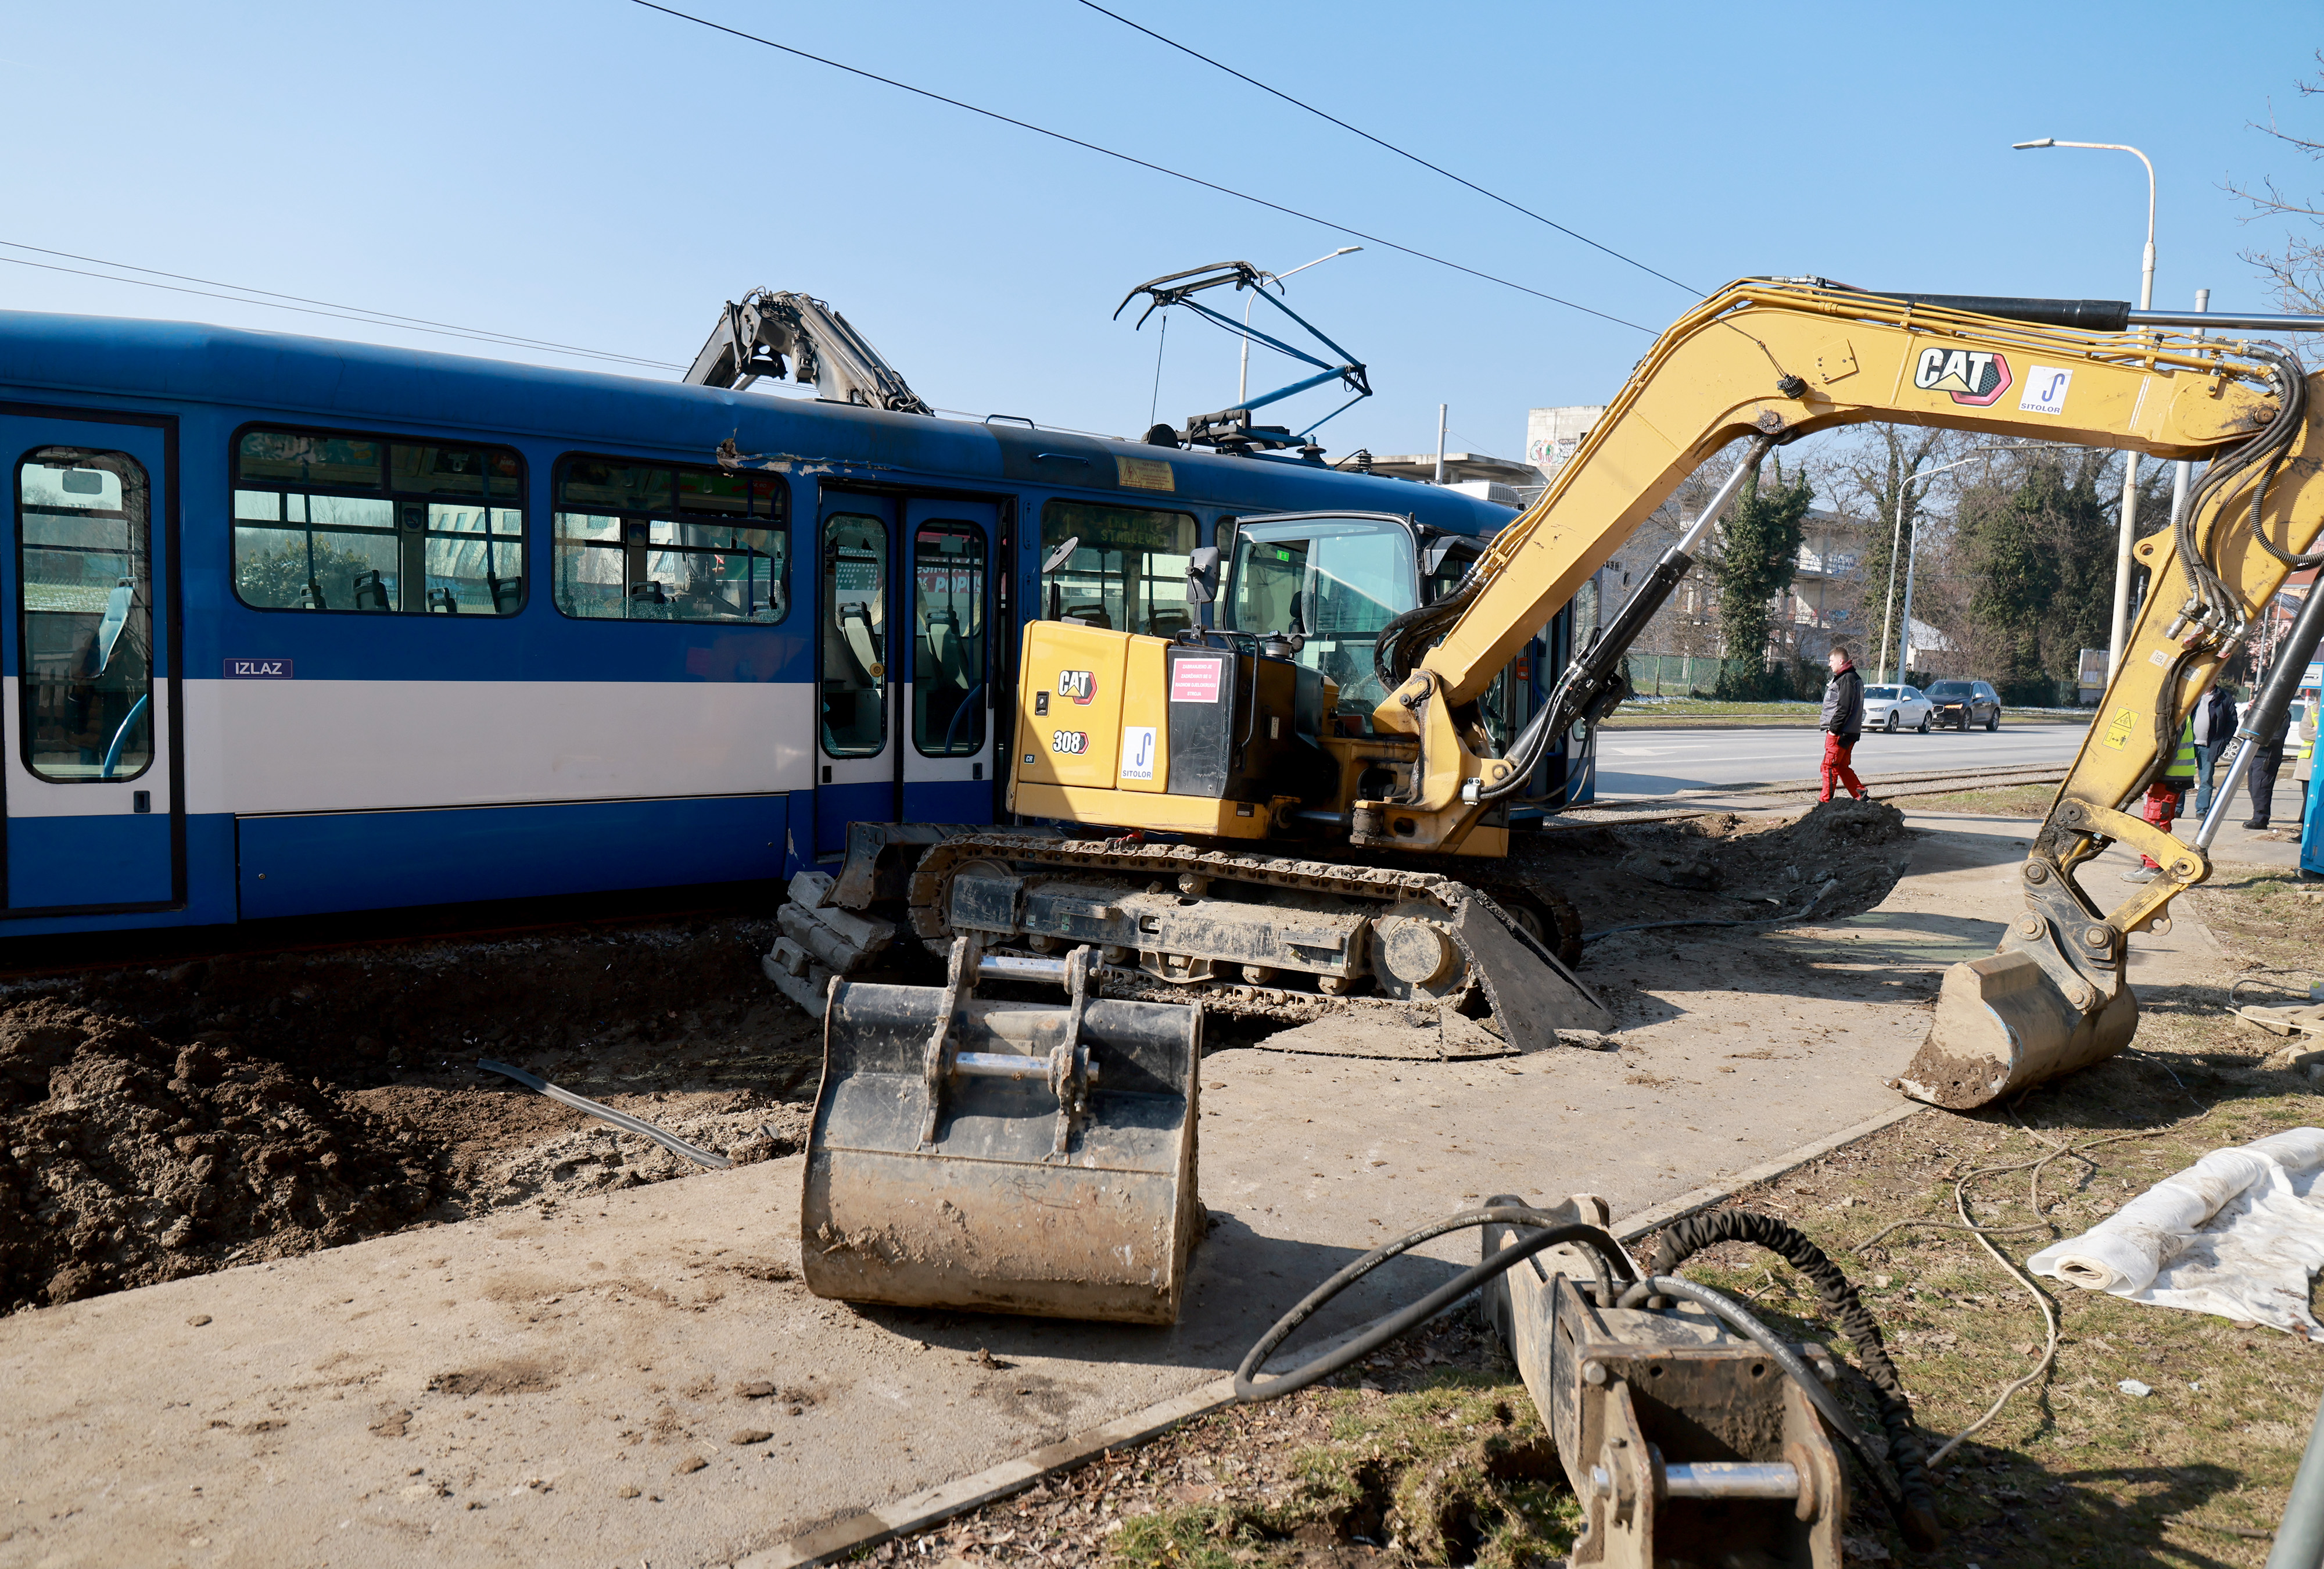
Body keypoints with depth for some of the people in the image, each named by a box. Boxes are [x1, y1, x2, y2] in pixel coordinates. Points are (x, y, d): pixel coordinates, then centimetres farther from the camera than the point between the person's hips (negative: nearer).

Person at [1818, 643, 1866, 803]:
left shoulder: (1847, 679, -15)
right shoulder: (1854, 678, 19)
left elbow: (1844, 707, -22)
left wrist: (1834, 728, -20)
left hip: (1840, 733, -10)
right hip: (1851, 732, 11)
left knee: (1830, 767, -6)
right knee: (1842, 767, 14)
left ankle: (1825, 802, -3)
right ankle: (1861, 796, 12)